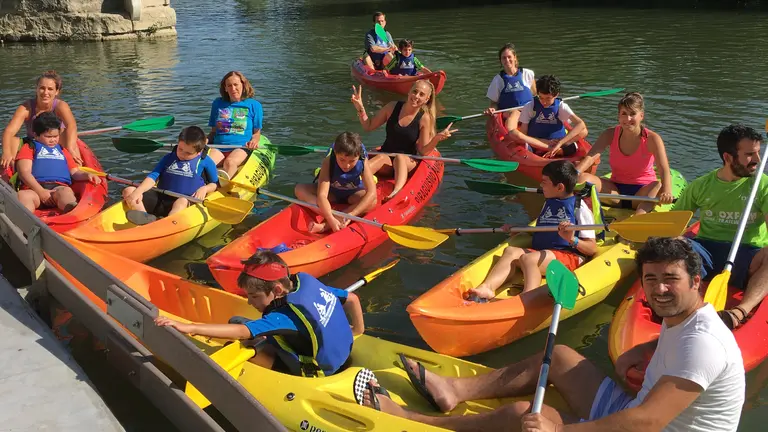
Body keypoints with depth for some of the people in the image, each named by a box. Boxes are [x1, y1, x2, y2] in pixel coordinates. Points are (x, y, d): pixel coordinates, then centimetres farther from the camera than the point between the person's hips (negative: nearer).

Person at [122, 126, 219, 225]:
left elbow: (215, 184, 14)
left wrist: (205, 188, -9)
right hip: (160, 198, 5)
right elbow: (153, 176, 6)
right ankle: (146, 218, -37)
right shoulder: (169, 158, 16)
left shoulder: (205, 161, 7)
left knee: (182, 202, -42)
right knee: (128, 191, -13)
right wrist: (138, 191, -12)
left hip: (186, 201, -5)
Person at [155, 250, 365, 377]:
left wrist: (189, 327, -42)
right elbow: (352, 298, 2)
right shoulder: (307, 280, -8)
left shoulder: (286, 316, -30)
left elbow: (241, 332, -38)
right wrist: (357, 331, 17)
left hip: (319, 370, -9)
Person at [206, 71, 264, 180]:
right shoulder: (218, 103, 22)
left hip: (242, 147, -2)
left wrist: (254, 141, -7)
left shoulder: (254, 105, 13)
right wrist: (206, 140, 4)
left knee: (230, 162, -38)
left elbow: (256, 132, 16)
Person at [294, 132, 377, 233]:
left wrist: (350, 215, -46)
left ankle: (326, 225, -38)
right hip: (332, 194, 1)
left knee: (372, 202, -35)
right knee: (300, 189, -23)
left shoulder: (363, 163, -28)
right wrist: (331, 219, -53)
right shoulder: (328, 162, -29)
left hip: (353, 195, 0)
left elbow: (372, 193, -37)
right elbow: (322, 195, -38)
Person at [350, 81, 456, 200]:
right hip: (386, 156, 2)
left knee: (400, 158, -36)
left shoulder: (424, 118, -5)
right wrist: (360, 109, -5)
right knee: (381, 158, -34)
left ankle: (397, 192, -65)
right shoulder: (393, 107, 1)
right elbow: (368, 127, 9)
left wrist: (437, 139, -22)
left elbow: (423, 152, -5)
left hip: (409, 161, -1)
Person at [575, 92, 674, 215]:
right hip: (616, 190, 3)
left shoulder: (652, 139, -12)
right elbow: (590, 157, -18)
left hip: (642, 191, -2)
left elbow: (664, 170, -26)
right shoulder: (610, 134, -3)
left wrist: (667, 192, -48)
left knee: (659, 186, -36)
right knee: (582, 179, -23)